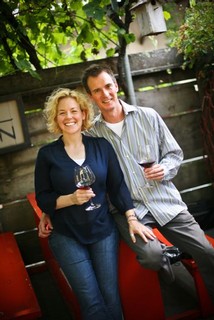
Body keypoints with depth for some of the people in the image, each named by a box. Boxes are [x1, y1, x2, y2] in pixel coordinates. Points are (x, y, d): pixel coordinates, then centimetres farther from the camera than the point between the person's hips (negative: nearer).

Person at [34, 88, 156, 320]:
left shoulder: (101, 146, 2)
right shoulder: (47, 154, -2)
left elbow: (118, 186, 4)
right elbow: (43, 200, -2)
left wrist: (132, 219, -3)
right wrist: (72, 198, -18)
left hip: (103, 231, 2)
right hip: (67, 237, -2)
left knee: (111, 298, 3)